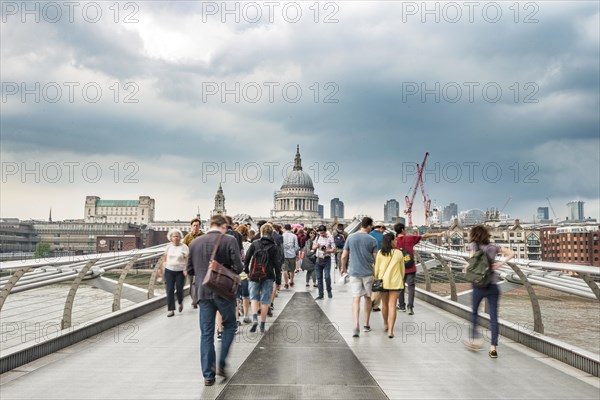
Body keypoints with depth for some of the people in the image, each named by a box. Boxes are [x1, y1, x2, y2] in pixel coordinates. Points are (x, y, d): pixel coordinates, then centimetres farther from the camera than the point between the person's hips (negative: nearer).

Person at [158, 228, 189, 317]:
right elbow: (164, 258, 13)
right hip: (169, 271, 3)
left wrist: (185, 270, -22)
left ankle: (180, 302, 33)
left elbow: (187, 259, -9)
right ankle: (171, 310, 0)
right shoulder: (169, 246, 7)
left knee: (179, 289, 0)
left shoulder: (184, 247, -4)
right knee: (170, 290, -3)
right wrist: (161, 269, 13)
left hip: (180, 271, -2)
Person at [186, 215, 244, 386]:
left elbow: (190, 270, 9)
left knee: (206, 333, 9)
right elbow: (238, 267, -13)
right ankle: (222, 364, 11)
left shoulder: (196, 242, 4)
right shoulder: (229, 240, -8)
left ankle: (208, 375, 11)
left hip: (203, 293, 3)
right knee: (229, 326, 18)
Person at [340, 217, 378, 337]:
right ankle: (366, 325, 22)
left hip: (354, 272, 1)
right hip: (368, 273, -1)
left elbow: (344, 256, 3)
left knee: (356, 299, -1)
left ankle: (356, 326, -15)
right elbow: (375, 258, -1)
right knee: (367, 298, 13)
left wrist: (344, 267, 20)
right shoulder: (372, 240, -5)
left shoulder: (350, 237, 0)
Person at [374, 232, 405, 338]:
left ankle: (385, 325, 37)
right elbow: (402, 269, 6)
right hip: (395, 282, -2)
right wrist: (402, 279, 21)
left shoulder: (380, 253, -1)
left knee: (384, 304, 19)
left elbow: (376, 268, 3)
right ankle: (390, 330, -9)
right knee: (392, 305, -3)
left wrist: (376, 279, 16)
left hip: (383, 281, 2)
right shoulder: (399, 253, -4)